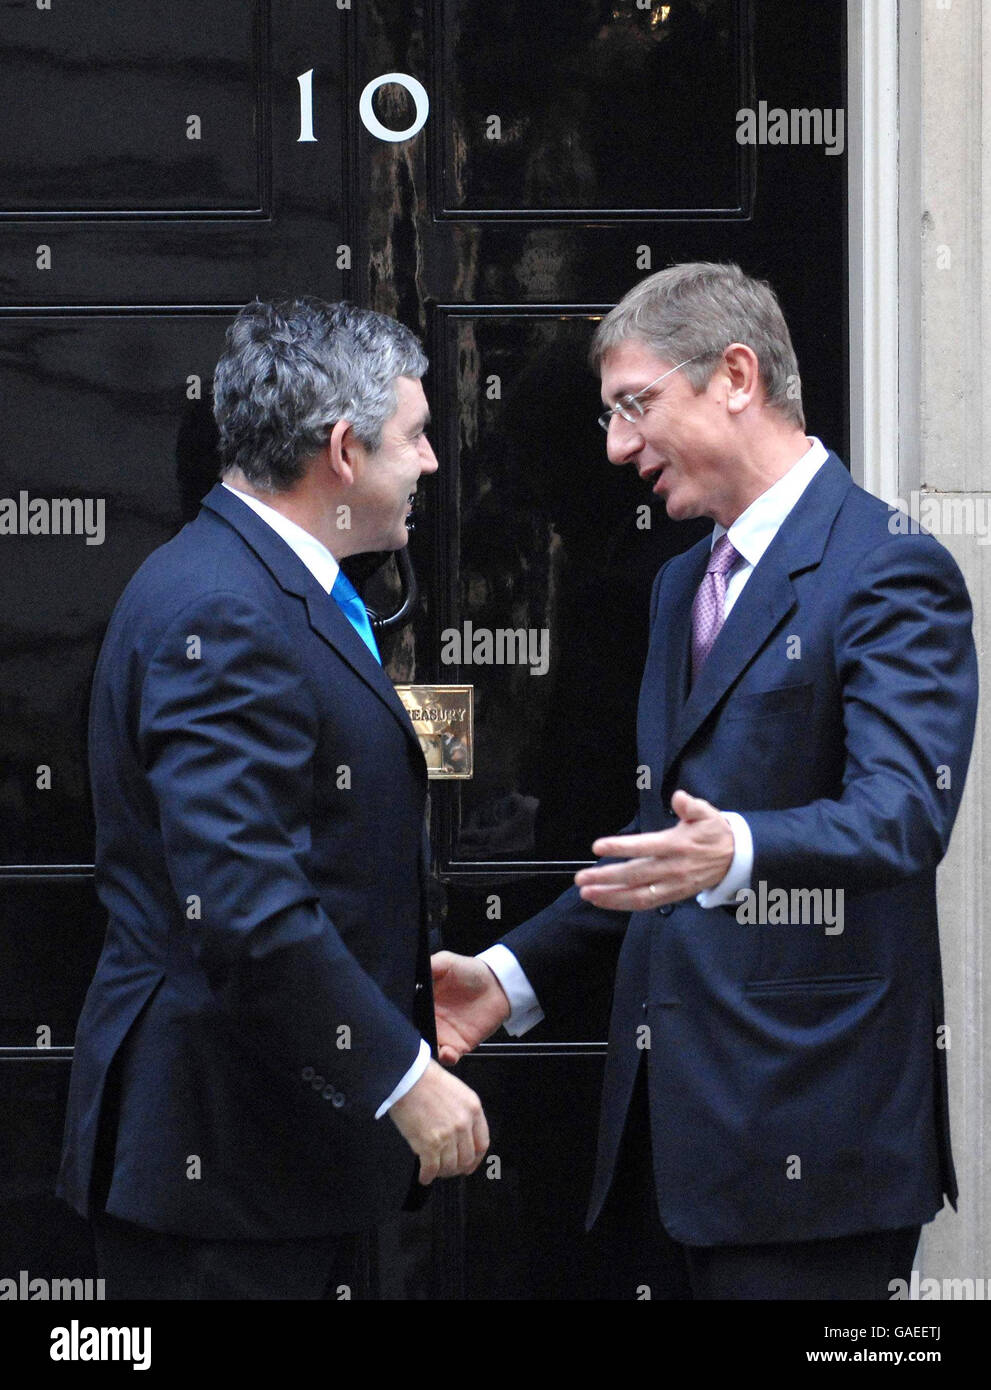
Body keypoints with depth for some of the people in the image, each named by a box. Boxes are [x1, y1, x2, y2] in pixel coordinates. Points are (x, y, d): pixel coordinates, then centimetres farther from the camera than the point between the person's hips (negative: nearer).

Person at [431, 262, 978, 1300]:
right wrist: (513, 974, 18)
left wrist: (733, 852, -39)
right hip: (675, 1117, 8)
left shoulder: (887, 570, -8)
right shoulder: (682, 585, 21)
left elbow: (902, 812, -22)